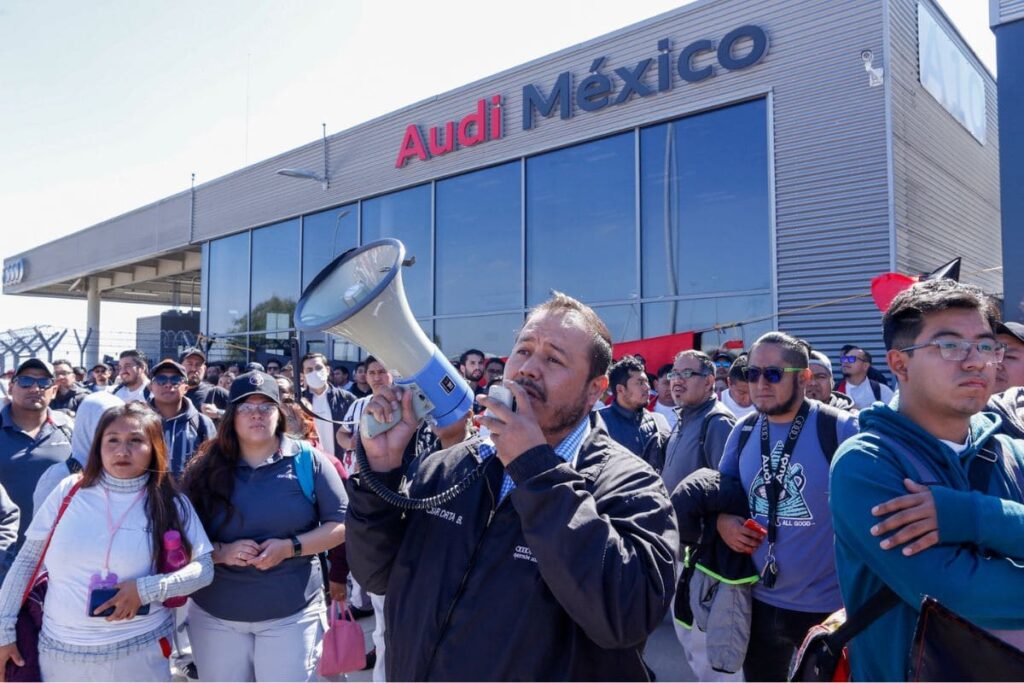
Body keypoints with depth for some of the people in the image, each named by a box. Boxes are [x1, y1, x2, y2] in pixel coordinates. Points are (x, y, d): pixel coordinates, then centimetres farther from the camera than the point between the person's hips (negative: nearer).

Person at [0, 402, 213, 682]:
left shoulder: (172, 504, -6)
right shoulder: (70, 490, -3)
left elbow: (204, 568, -7)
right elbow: (27, 560, 4)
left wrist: (148, 589, -19)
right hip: (59, 651, 2)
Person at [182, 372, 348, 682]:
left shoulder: (308, 460, -6)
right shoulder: (207, 468, 0)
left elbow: (341, 525, -5)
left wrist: (290, 547, -19)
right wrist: (221, 552, -17)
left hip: (290, 615, -2)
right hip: (215, 616, 3)